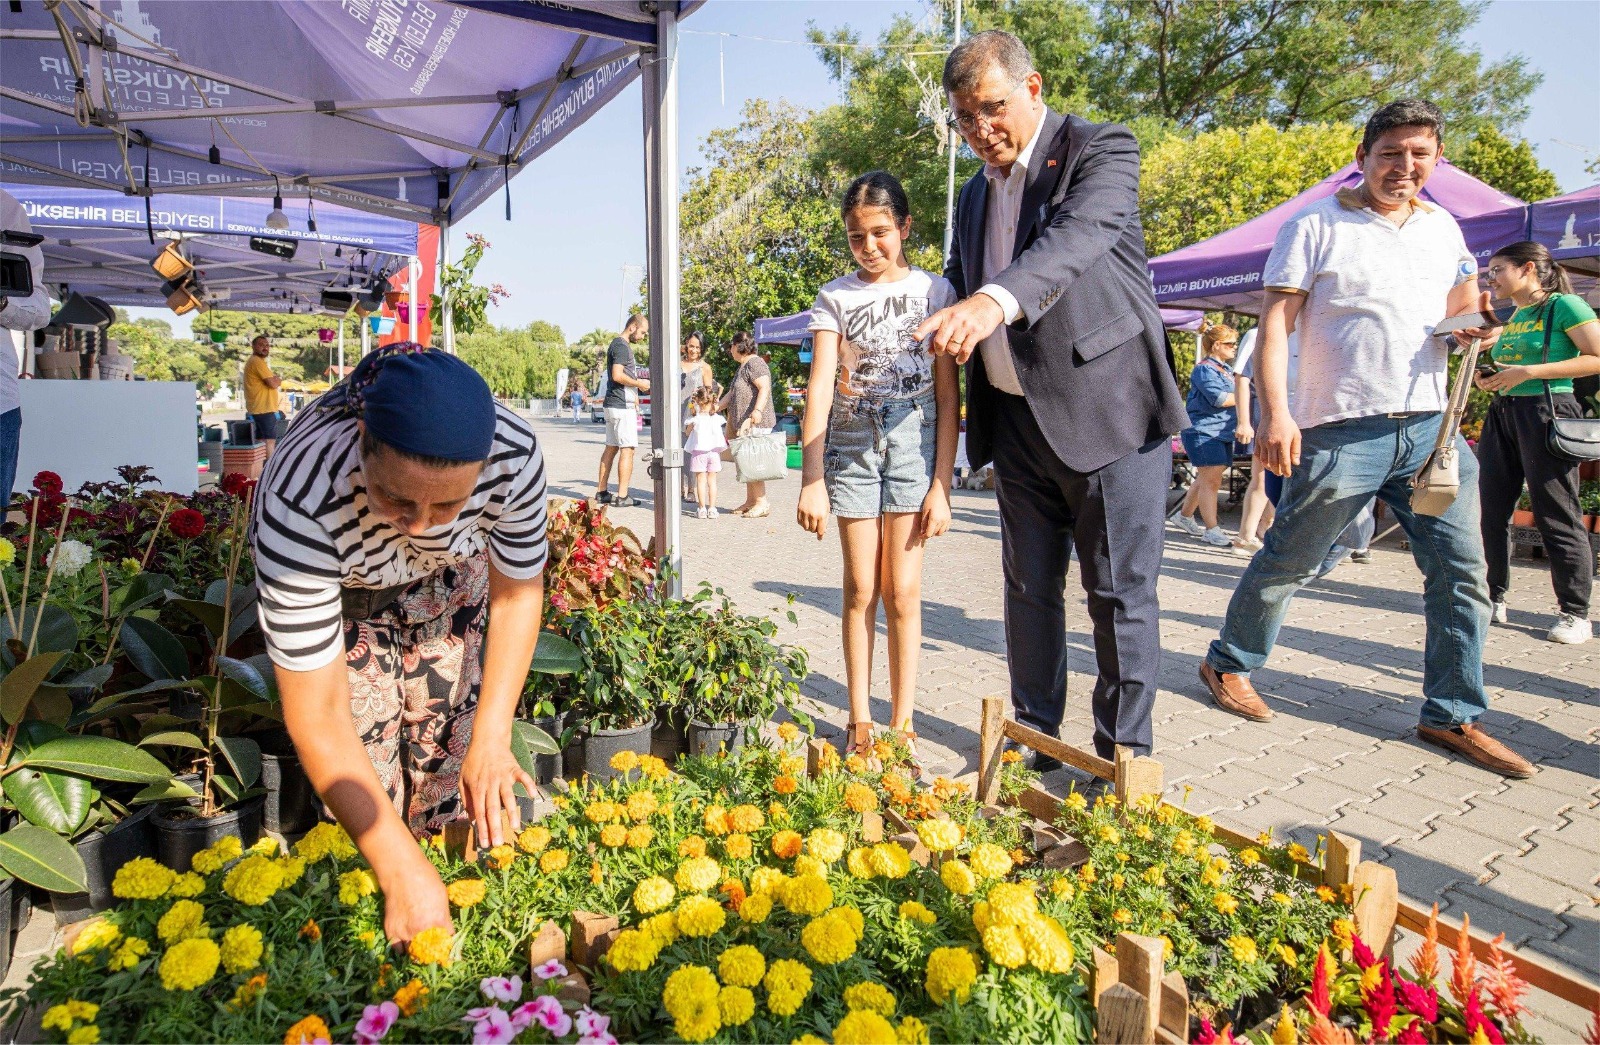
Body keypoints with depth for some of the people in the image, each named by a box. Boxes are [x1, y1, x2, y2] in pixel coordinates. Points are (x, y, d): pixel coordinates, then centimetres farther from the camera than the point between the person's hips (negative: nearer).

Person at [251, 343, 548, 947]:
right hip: (331, 589, -2)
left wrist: (491, 739, -22)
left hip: (448, 579, 2)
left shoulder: (514, 456, -35)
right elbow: (317, 717, -37)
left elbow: (517, 591, -15)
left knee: (448, 754, -2)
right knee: (368, 777, -10)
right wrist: (402, 872, -38)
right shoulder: (302, 501, -42)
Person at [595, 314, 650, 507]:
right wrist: (639, 383, -12)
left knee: (611, 447, 12)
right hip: (622, 406, -10)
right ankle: (622, 497, -8)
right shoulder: (621, 346, -12)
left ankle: (601, 492, 15)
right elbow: (618, 375, -23)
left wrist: (634, 389, 18)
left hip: (613, 405, 10)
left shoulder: (618, 344, 20)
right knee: (627, 449, -8)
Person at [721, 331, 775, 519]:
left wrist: (757, 410, -35)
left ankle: (762, 503, -8)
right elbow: (732, 393, 25)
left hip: (755, 423, -11)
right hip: (743, 424, 11)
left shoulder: (754, 363, -10)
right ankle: (750, 501, 16)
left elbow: (764, 388, -23)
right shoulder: (743, 367, 23)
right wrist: (717, 407, 14)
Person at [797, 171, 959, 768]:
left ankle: (902, 728, 10)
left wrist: (942, 483, -6)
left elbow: (948, 393, 1)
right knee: (861, 590, 3)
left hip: (914, 445, -1)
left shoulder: (935, 291, 4)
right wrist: (812, 480, -13)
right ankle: (860, 724, 13)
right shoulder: (835, 298, 5)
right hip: (851, 447, 1)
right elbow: (820, 389, -4)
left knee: (902, 591, 0)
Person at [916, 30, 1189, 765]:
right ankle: (1034, 740, 26)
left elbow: (1077, 236, -27)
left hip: (1107, 411, -6)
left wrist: (995, 301, -44)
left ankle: (1123, 760, 13)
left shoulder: (1102, 150, -5)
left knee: (1120, 594, -1)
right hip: (1017, 421, 7)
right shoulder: (975, 194, 16)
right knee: (1029, 588, 12)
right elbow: (960, 290, 25)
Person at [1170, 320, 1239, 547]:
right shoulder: (1204, 369, -11)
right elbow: (1220, 399, -19)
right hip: (1204, 432, -10)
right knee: (1211, 480, -10)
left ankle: (1184, 516, 29)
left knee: (1206, 479, 15)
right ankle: (1211, 530, -8)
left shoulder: (1227, 370, 20)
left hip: (1222, 433, 10)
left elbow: (1234, 395, 29)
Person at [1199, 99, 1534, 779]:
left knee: (1462, 573, 5)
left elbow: (1456, 307, 27)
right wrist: (1275, 412, -19)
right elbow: (1275, 322, -7)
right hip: (1342, 429, -5)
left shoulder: (1443, 227, 17)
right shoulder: (1316, 226, 0)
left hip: (1432, 427, 6)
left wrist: (1472, 322, 1)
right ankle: (1229, 664, 24)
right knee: (1289, 562, 3)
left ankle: (1452, 716, 17)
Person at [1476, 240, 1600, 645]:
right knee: (1491, 511, 6)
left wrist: (1527, 372, -18)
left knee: (1556, 516, -5)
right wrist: (1491, 377, 7)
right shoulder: (1514, 316, 18)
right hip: (1502, 413, 8)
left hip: (1547, 411, -8)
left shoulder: (1565, 305, -5)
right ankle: (1494, 600, 16)